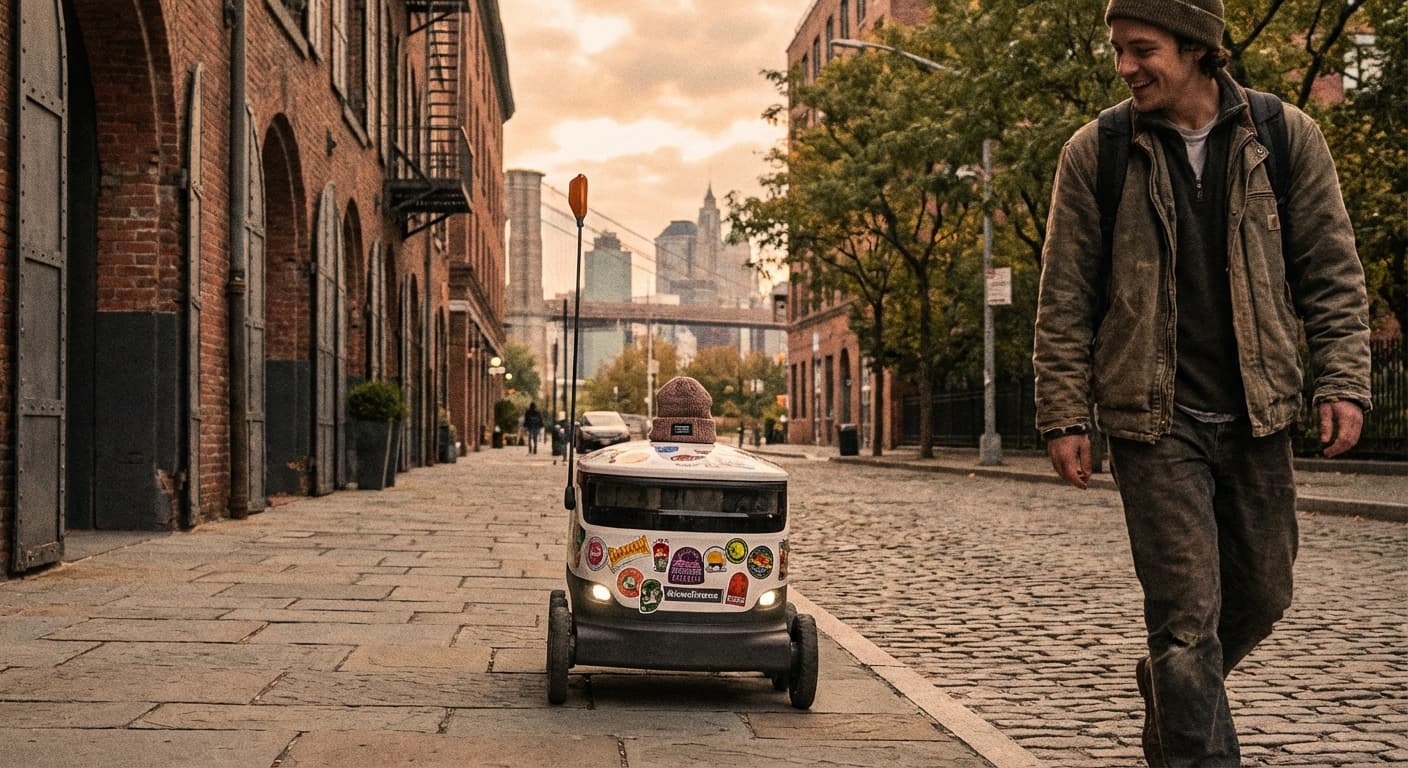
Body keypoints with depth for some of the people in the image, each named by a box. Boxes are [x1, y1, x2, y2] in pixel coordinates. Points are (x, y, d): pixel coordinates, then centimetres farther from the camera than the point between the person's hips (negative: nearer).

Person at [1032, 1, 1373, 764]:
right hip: (1154, 417, -3)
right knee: (1187, 610, -6)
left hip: (1257, 416, 3)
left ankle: (1172, 690, 40)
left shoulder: (1287, 138, 1)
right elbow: (1064, 302, 0)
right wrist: (1065, 415, -5)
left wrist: (1342, 381, -6)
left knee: (1261, 593, 14)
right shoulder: (1093, 155, -2)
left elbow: (1331, 274, 4)